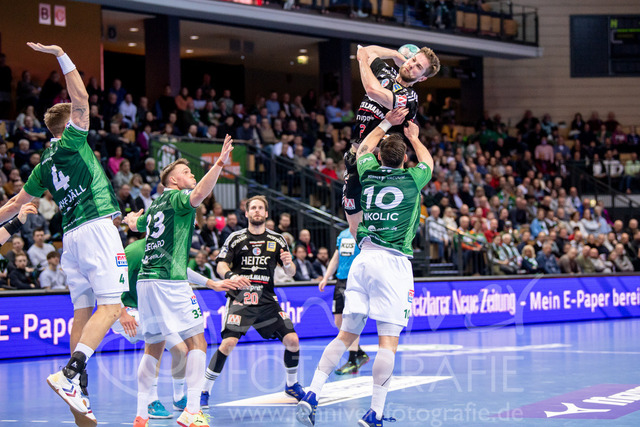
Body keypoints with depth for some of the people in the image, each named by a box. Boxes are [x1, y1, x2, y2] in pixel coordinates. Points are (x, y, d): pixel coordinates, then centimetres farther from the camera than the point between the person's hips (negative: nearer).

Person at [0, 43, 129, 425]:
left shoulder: (46, 165, 18)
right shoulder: (71, 142, 0)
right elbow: (81, 98, -8)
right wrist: (61, 55, -4)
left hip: (71, 236, 8)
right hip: (97, 228, -8)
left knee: (83, 311, 7)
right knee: (110, 307, -14)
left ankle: (79, 393, 1)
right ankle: (70, 375, -30)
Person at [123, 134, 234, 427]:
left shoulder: (155, 206, 21)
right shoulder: (176, 197, -1)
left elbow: (135, 225, 43)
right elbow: (198, 195, -26)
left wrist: (130, 218, 67)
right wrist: (219, 163, -32)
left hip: (146, 281, 8)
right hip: (169, 281, -8)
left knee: (153, 348, 13)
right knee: (197, 343, -6)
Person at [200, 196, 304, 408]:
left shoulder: (277, 240, 9)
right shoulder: (236, 238, 2)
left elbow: (291, 273, 11)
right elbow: (221, 265, -1)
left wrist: (288, 263, -13)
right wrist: (232, 276, -23)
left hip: (267, 300, 3)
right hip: (240, 298, -3)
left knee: (292, 340, -5)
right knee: (228, 343, -20)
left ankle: (292, 385, 20)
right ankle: (204, 391, -8)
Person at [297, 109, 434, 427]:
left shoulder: (368, 174, 11)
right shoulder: (411, 180, 4)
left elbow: (364, 147, 35)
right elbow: (428, 162, 29)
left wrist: (386, 122, 44)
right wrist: (413, 136, 46)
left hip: (363, 258, 4)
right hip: (393, 261, -4)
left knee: (346, 334, 9)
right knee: (388, 340, -6)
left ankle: (312, 395, -3)